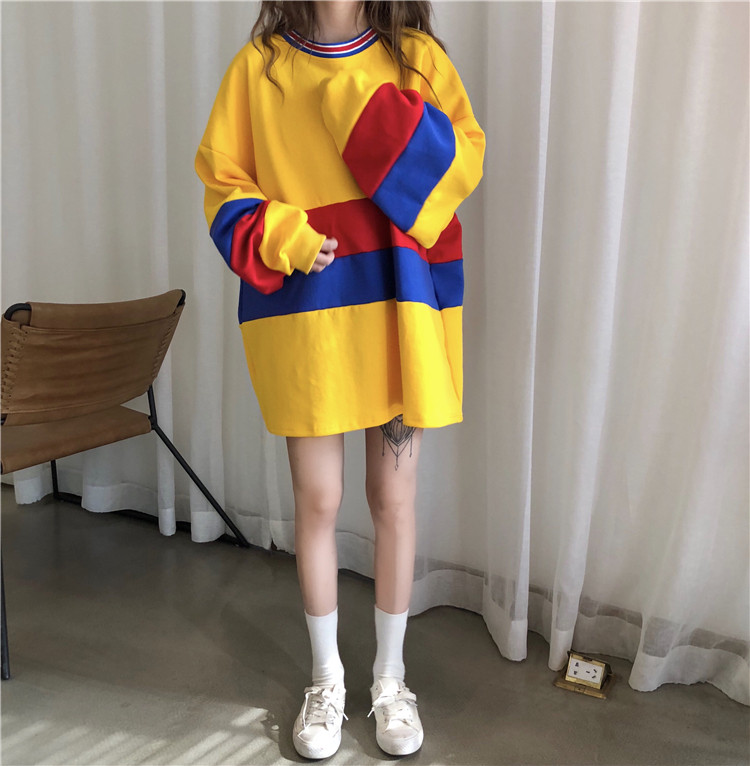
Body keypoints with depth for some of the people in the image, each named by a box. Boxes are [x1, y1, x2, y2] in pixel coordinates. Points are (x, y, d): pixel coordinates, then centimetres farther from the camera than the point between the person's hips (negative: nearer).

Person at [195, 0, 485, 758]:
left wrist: (372, 105, -16)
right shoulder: (257, 67, 4)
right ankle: (327, 678, 30)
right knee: (316, 502, 7)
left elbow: (462, 162, -6)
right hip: (302, 316, 0)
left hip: (399, 312, 1)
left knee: (394, 499, 8)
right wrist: (277, 238, -14)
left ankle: (390, 678, 30)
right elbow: (223, 186, 4)